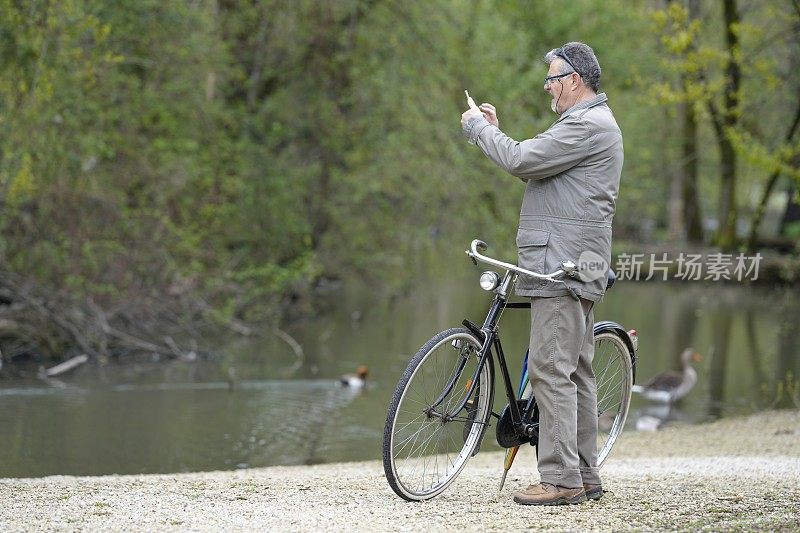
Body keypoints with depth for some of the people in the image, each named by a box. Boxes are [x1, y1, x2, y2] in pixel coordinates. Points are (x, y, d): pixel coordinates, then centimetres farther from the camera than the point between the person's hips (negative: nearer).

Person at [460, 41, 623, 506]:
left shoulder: (588, 125, -14)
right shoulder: (590, 123, 22)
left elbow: (521, 161, -19)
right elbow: (530, 165, 21)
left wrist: (477, 126, -5)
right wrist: (494, 130, 14)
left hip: (562, 264, -11)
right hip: (574, 263, 11)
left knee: (551, 368, -12)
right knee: (576, 370, 11)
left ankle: (560, 479, -12)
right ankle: (585, 476, 15)